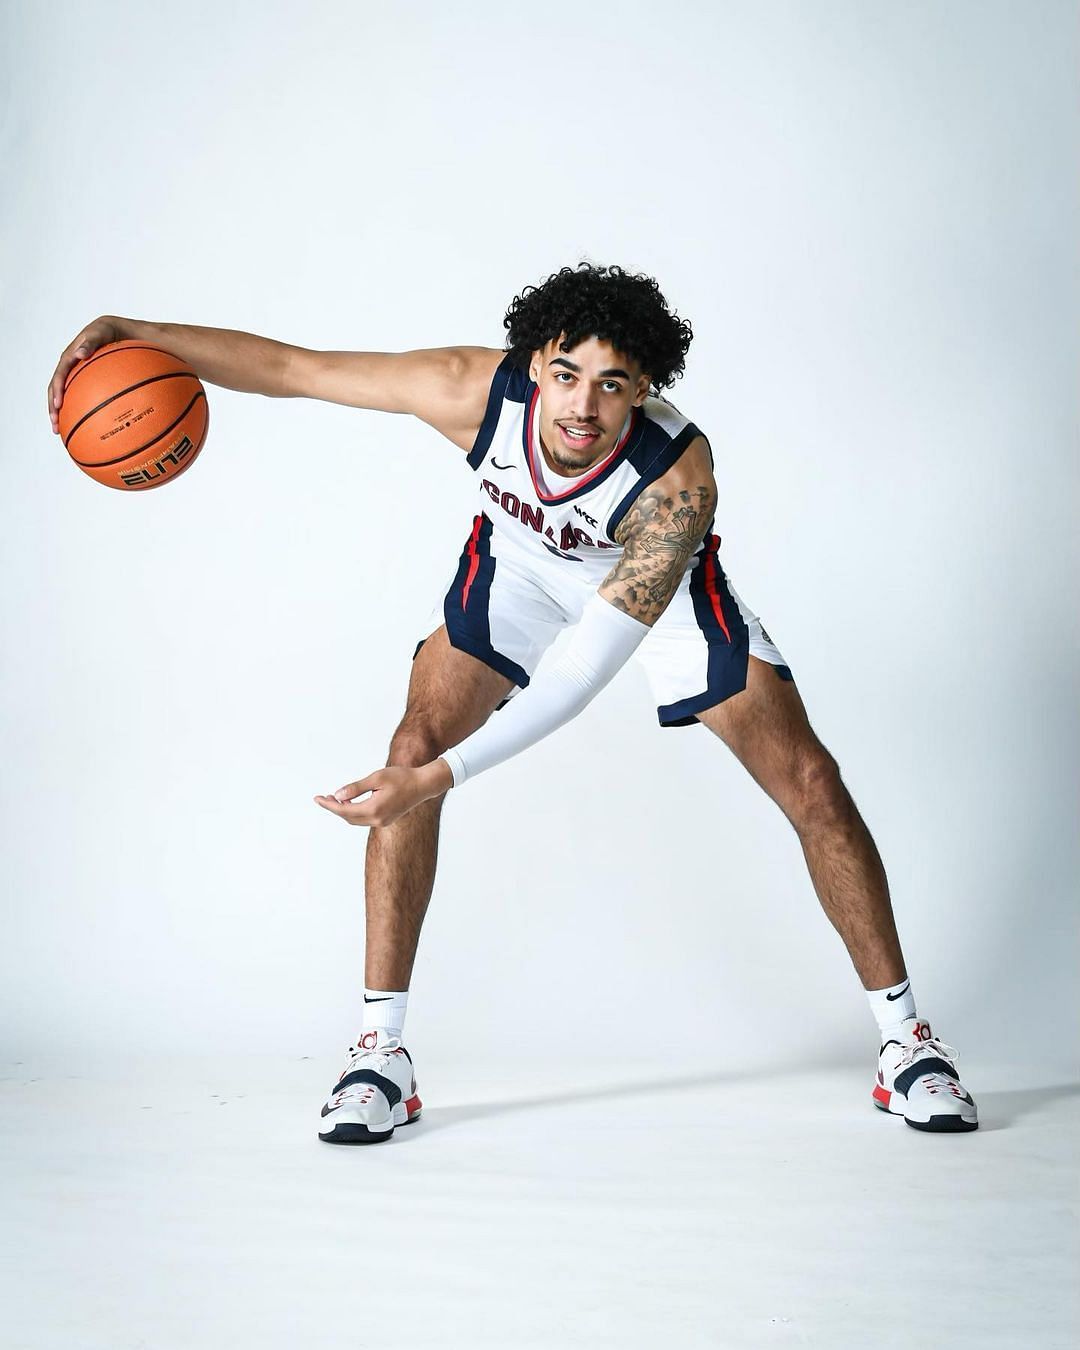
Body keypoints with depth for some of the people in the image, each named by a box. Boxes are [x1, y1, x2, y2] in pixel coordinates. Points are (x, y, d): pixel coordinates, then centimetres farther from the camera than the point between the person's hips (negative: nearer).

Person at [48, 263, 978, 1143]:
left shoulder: (680, 477, -41)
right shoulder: (479, 392, -35)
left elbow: (585, 672, -45)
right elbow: (289, 368, -25)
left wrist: (444, 777, -52)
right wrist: (136, 334, -37)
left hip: (659, 571, -1)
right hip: (522, 557, 2)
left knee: (809, 783, -10)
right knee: (414, 747, -17)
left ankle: (904, 1038, 9)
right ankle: (381, 1050, -5)